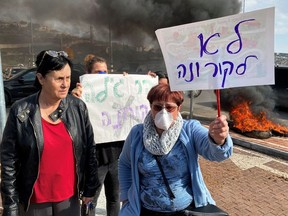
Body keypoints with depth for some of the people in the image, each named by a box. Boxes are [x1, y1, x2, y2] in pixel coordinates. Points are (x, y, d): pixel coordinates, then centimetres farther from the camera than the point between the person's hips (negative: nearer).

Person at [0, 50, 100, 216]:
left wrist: (90, 188, 3)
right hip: (34, 199, -1)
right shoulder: (20, 112, -13)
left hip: (70, 196, 2)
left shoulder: (78, 107, -8)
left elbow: (90, 150, -1)